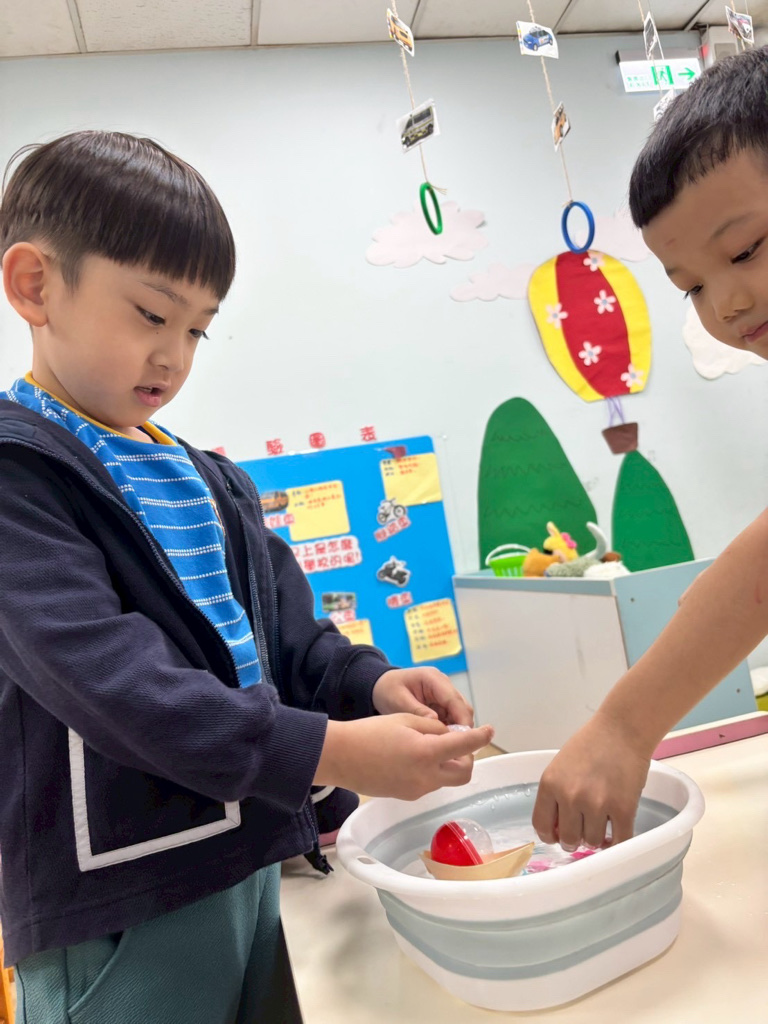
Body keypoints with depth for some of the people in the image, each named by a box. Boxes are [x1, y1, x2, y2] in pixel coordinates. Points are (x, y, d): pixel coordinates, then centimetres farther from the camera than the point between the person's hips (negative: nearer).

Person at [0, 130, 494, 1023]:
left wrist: (369, 684, -10)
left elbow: (287, 635, 10)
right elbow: (104, 676, -24)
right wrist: (329, 753, -29)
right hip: (117, 910, -6)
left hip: (252, 863, 7)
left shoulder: (209, 482, 11)